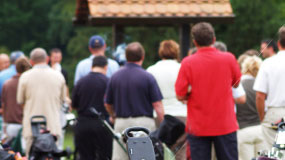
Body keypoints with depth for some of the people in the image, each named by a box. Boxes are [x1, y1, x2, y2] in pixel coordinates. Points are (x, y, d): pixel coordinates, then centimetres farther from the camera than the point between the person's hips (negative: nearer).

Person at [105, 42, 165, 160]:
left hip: (121, 123, 3)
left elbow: (108, 104, 13)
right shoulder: (147, 77, -7)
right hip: (143, 122, -3)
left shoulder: (115, 77, 4)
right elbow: (157, 105, -9)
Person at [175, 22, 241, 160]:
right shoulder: (229, 59, -3)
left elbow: (180, 96, -7)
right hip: (225, 125, 1)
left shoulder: (187, 63, -9)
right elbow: (236, 83, 14)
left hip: (198, 127, -1)